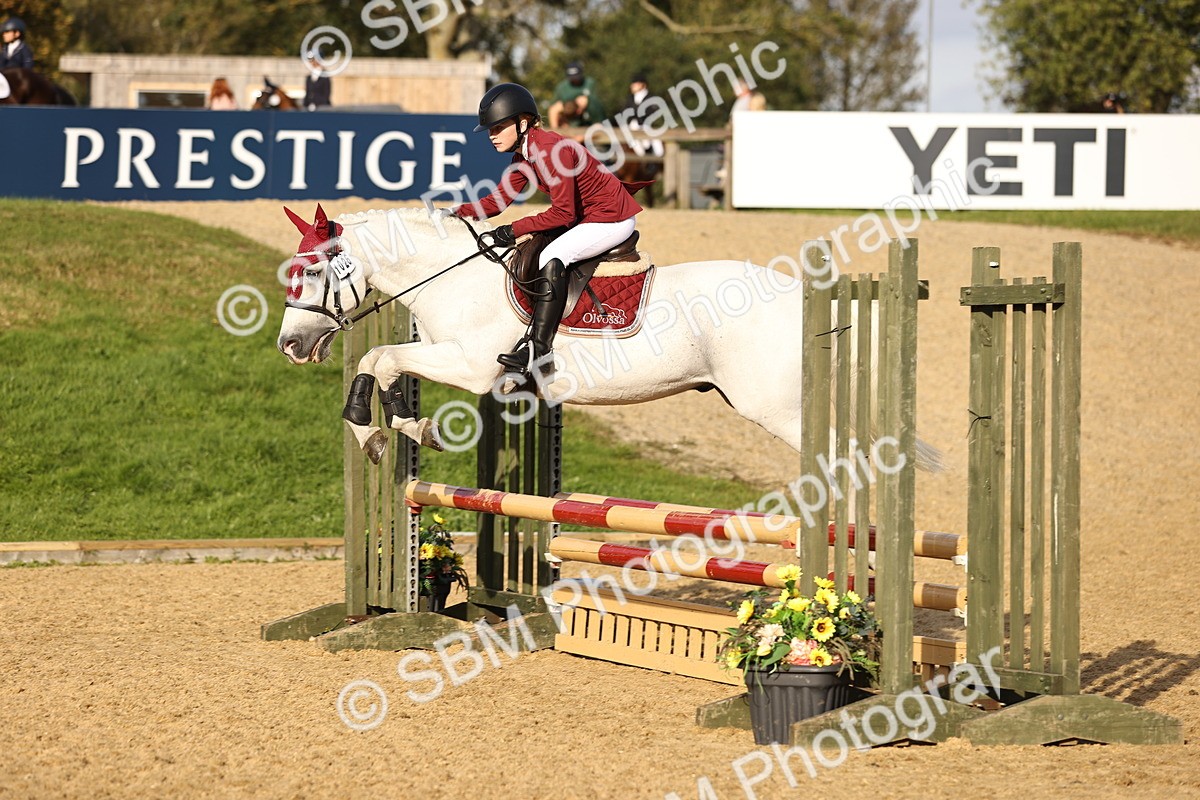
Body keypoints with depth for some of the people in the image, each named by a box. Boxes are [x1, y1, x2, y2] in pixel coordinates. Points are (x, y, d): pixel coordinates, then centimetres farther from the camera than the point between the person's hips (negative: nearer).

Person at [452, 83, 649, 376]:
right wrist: (457, 212, -9)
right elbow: (498, 200, 4)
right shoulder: (524, 155, 4)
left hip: (613, 219, -11)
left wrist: (515, 230, -24)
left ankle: (538, 349, -32)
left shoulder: (551, 149, -26)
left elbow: (562, 213, -25)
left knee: (553, 256, -27)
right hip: (586, 216, 11)